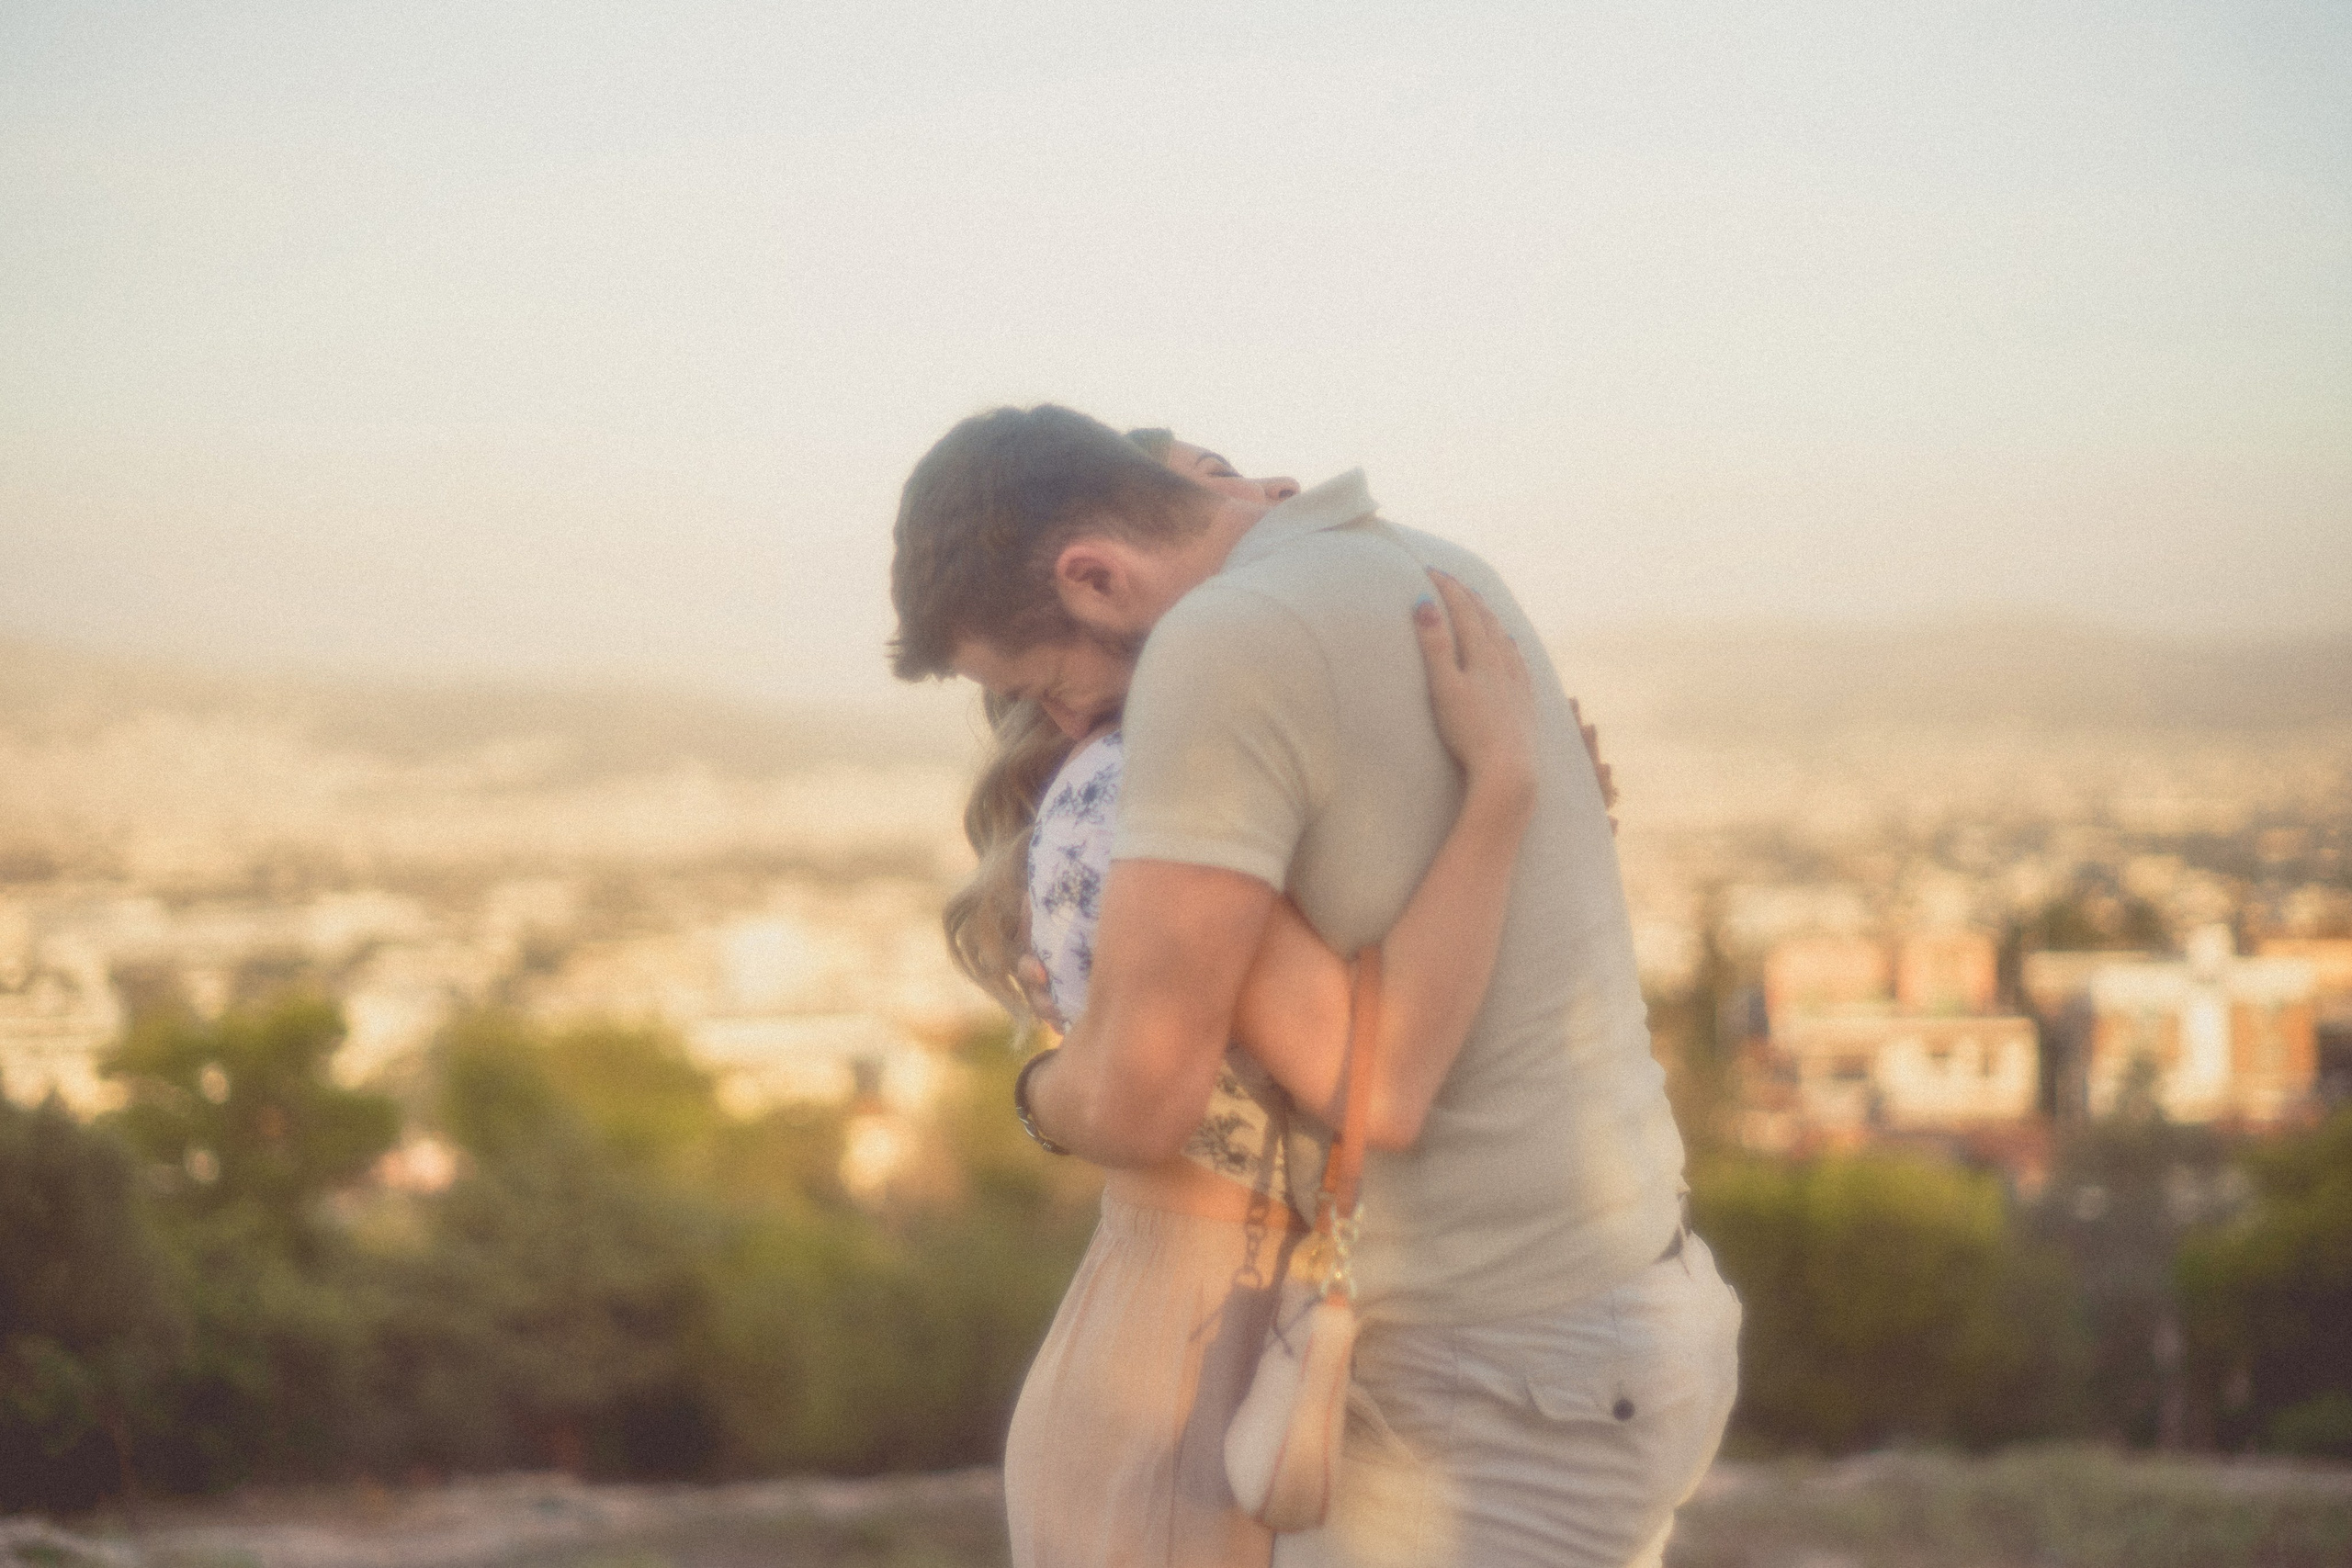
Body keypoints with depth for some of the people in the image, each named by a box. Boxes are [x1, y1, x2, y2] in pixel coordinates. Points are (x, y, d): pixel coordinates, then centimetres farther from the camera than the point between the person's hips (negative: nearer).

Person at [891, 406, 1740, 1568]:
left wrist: (1051, 1095, 2)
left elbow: (1138, 1093, -22)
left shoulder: (1227, 648, -21)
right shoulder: (1434, 583, 10)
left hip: (1499, 1381, -10)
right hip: (1623, 1324, 10)